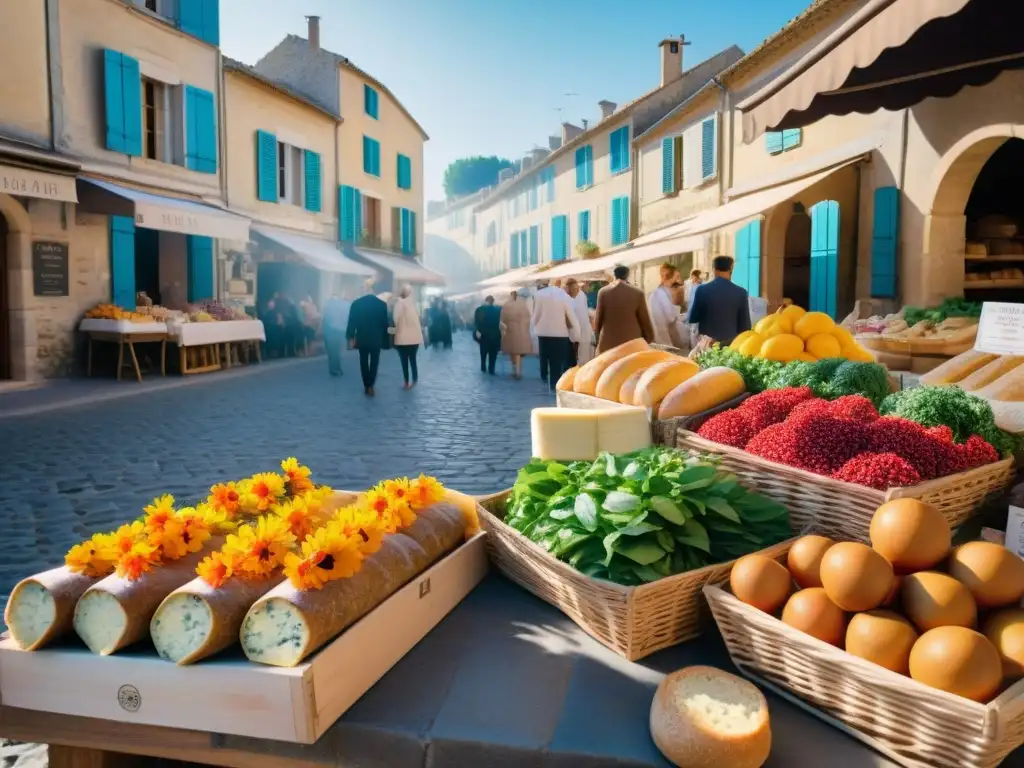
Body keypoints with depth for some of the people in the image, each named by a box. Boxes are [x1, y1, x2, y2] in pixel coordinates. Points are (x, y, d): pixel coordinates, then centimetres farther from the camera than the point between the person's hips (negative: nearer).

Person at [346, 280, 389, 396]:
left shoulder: (356, 303, -7)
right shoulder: (382, 304, -7)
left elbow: (352, 322, -3)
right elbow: (385, 323, -2)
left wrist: (350, 337, 7)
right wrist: (384, 339, 8)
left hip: (362, 339, 1)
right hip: (376, 339, -1)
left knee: (364, 363, 12)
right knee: (374, 363, 5)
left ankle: (366, 386, 14)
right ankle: (370, 386, -3)